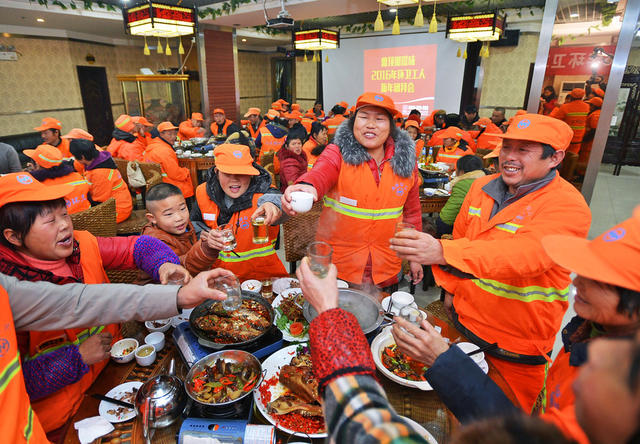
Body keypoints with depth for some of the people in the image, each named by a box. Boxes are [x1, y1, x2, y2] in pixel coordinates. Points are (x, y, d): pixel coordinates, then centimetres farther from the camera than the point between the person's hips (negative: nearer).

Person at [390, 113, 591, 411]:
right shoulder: (481, 187, 0)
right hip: (462, 319, 5)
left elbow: (526, 254, -40)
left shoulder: (568, 207, -20)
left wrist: (442, 252, -53)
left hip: (516, 351, -5)